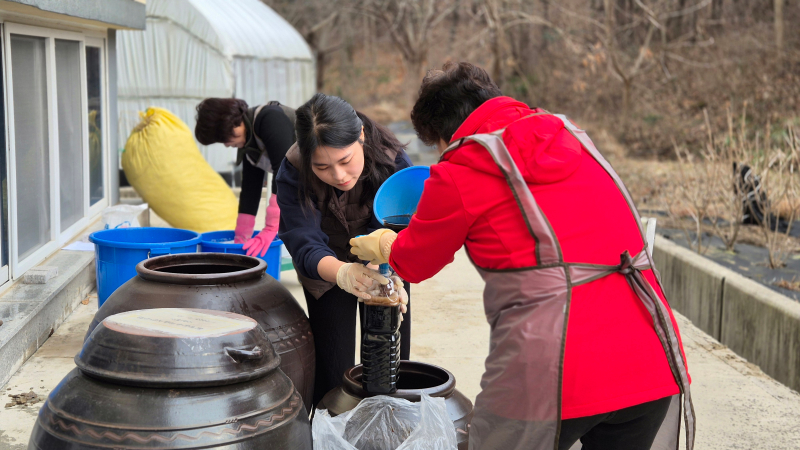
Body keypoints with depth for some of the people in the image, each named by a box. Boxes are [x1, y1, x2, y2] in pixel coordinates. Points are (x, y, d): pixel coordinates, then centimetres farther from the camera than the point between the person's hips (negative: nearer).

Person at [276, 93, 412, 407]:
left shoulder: (391, 159, -31)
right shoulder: (294, 174, -32)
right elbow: (305, 246, -40)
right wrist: (344, 273, -61)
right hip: (327, 269, -1)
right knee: (333, 372, -4)